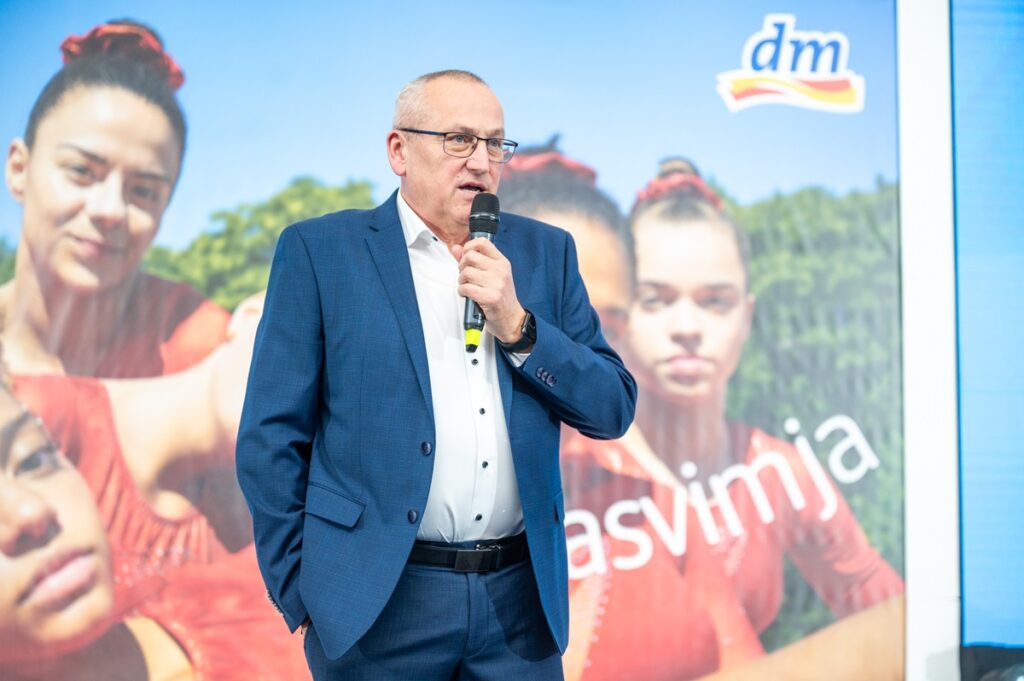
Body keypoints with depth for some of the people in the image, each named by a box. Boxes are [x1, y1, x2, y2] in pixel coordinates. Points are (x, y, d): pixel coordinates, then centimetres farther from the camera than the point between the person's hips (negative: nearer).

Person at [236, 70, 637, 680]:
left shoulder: (545, 252, 9)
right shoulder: (319, 249, -1)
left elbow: (613, 409, 5)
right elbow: (271, 438, -2)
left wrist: (518, 324, -9)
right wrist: (301, 594, -4)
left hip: (520, 600, 3)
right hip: (380, 603, -3)